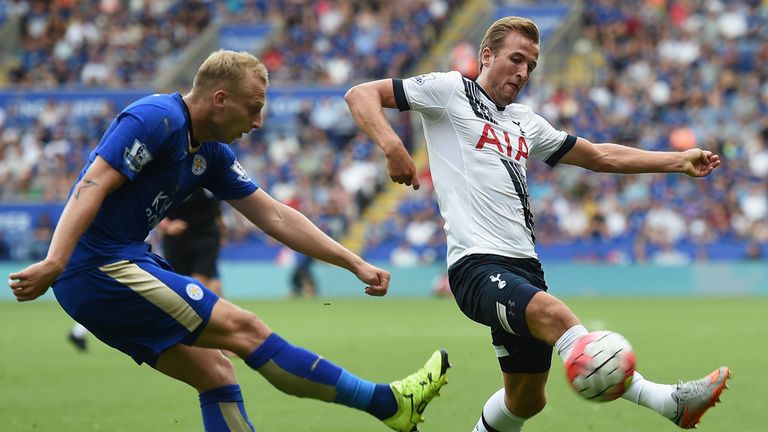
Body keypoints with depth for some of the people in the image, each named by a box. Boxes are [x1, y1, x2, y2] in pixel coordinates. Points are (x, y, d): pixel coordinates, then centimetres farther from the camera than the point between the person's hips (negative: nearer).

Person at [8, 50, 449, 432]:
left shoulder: (211, 155, 14)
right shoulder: (157, 119, -14)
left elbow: (274, 215, 18)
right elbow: (92, 186, -23)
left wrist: (355, 263, 14)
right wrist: (53, 263, -34)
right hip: (104, 267, -10)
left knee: (215, 373, 7)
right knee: (243, 329, -10)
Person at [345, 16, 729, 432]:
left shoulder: (524, 122, 26)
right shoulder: (450, 90, 6)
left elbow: (600, 155, 31)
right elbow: (360, 95, 1)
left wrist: (678, 160, 24)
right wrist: (391, 146, -17)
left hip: (523, 265, 9)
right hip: (476, 263, -9)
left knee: (526, 399, 7)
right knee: (553, 313, -33)